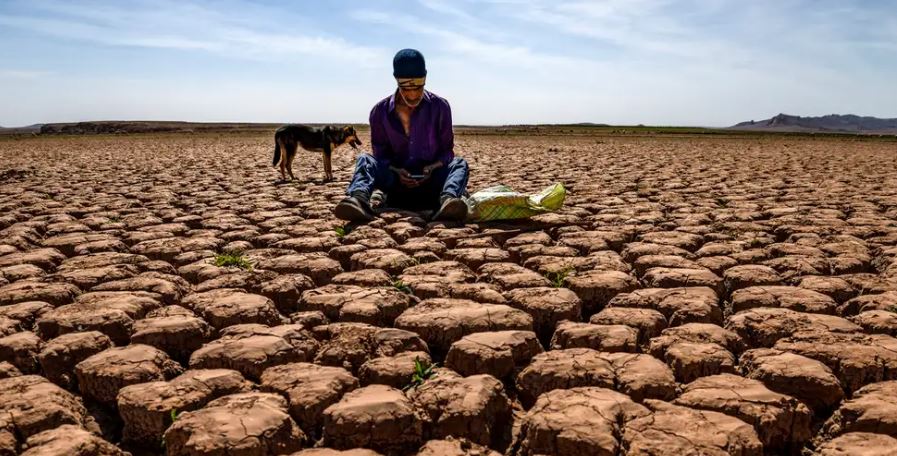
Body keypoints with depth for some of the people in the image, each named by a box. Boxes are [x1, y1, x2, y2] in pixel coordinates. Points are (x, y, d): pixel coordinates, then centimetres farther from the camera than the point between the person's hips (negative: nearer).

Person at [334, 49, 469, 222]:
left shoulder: (439, 107, -5)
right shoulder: (380, 111, -4)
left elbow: (447, 151, 1)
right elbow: (380, 154, 0)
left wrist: (432, 168, -21)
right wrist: (396, 171, -21)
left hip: (431, 181, 0)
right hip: (396, 180, 1)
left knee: (459, 163, -27)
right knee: (365, 160, -23)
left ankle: (447, 201, -60)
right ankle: (359, 198, -56)